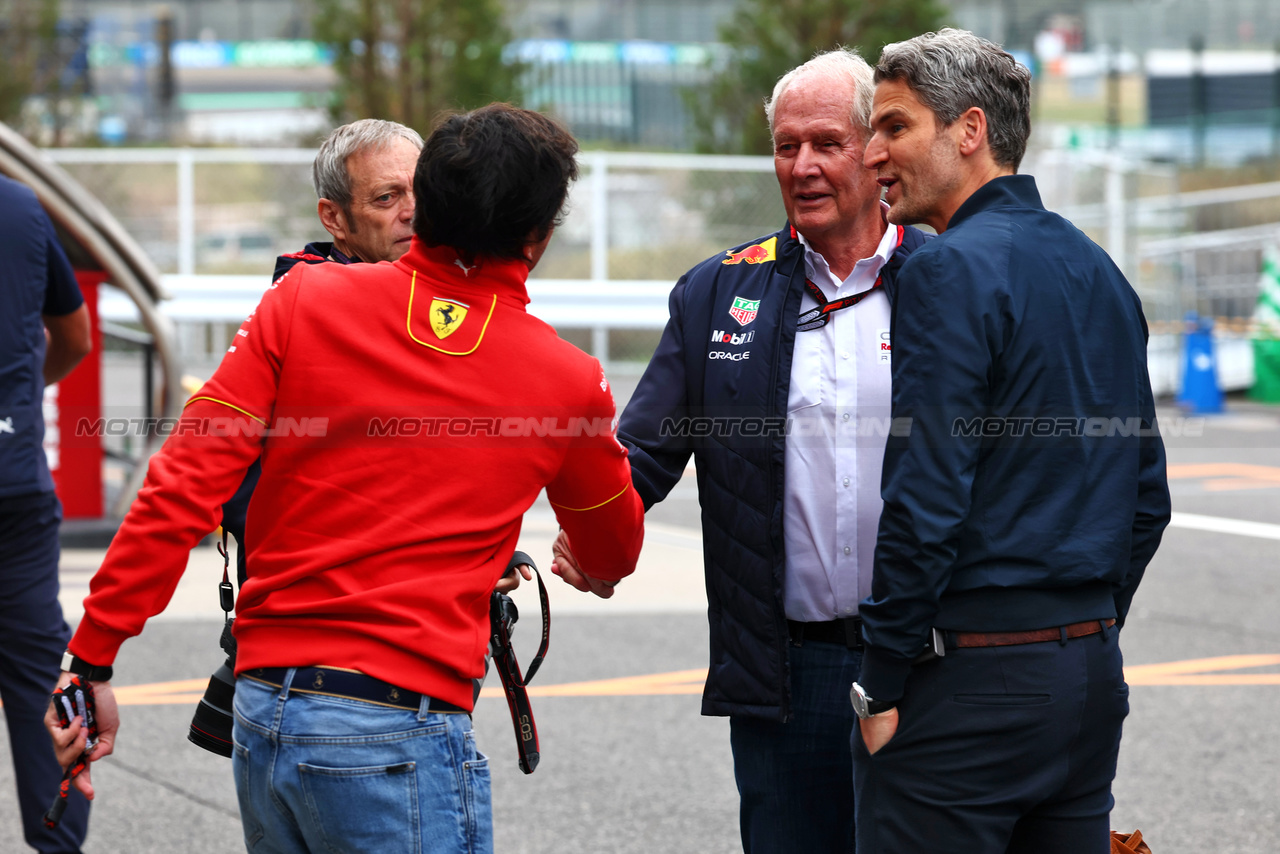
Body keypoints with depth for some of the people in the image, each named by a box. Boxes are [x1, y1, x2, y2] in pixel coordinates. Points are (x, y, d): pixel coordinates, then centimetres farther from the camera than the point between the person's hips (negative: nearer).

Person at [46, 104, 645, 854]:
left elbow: (181, 488, -3)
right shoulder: (566, 380, 1)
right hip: (399, 730, -4)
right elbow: (616, 558, 19)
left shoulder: (305, 301, 2)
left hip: (261, 707, 4)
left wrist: (92, 660, 0)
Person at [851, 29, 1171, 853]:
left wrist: (884, 688, -11)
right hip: (1091, 675, 8)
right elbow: (1147, 498, 18)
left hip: (973, 678, -8)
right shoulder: (1100, 271, 14)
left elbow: (926, 500, -17)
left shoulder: (954, 268, -12)